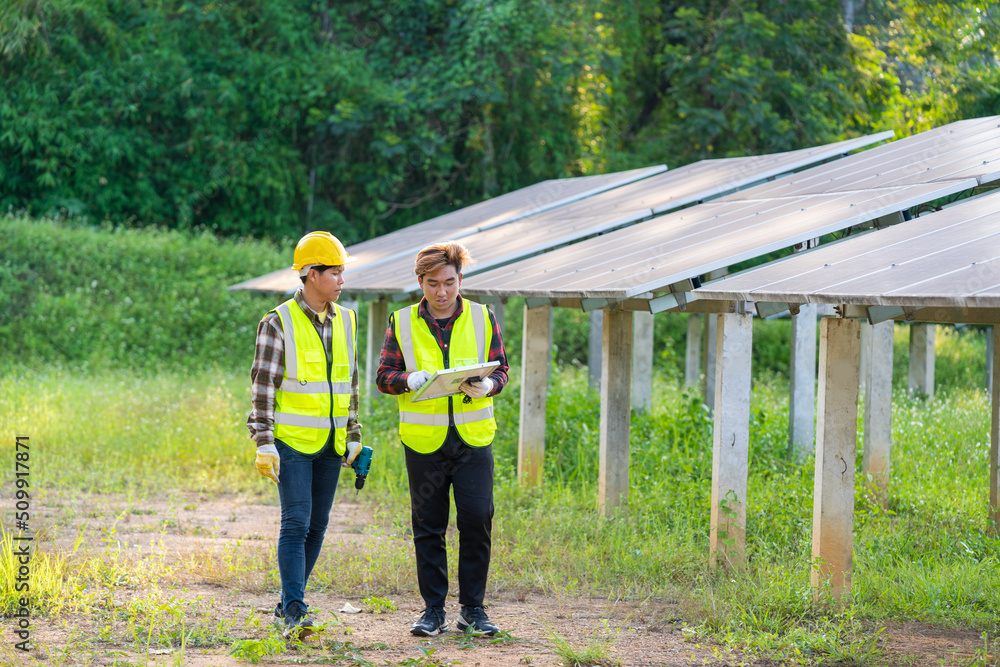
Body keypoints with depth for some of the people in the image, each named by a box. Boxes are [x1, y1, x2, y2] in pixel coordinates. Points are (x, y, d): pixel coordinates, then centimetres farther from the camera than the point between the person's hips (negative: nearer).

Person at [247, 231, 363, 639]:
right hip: (292, 440, -6)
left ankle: (288, 603, 18)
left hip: (330, 443, 6)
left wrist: (353, 436, 16)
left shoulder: (344, 322, 10)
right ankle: (294, 613, -14)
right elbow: (262, 386, -9)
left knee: (317, 525, 7)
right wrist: (264, 443, -14)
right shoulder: (279, 323, -8)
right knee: (296, 522, -12)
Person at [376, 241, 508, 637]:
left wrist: (487, 387, -15)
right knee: (428, 526, 4)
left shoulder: (483, 318, 5)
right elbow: (384, 377, 4)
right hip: (424, 440, 0)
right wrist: (409, 380, -17)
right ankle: (433, 609, 14)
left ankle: (472, 608, 7)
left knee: (477, 519, -5)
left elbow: (500, 369, 7)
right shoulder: (402, 323, 4)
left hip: (473, 439, 0)